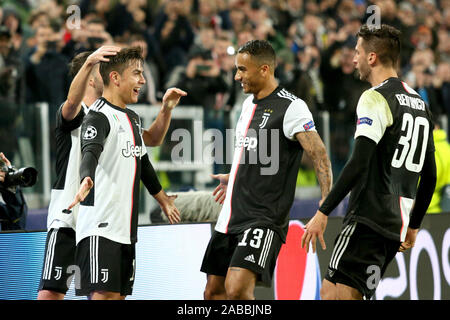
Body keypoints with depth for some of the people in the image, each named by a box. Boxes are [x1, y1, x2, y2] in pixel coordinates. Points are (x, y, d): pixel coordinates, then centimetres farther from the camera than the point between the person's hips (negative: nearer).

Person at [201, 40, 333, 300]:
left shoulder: (291, 107, -12)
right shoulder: (249, 103, 14)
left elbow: (319, 155, -17)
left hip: (263, 219, -9)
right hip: (232, 216, 9)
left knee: (237, 289, -23)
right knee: (214, 292, 9)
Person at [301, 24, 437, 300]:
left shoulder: (376, 98, -9)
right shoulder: (419, 103, 18)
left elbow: (359, 164, -19)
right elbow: (430, 176, 22)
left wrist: (322, 213, -17)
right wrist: (413, 227, 29)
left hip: (369, 219, -9)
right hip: (396, 226, 9)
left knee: (337, 294, -11)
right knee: (330, 292, 11)